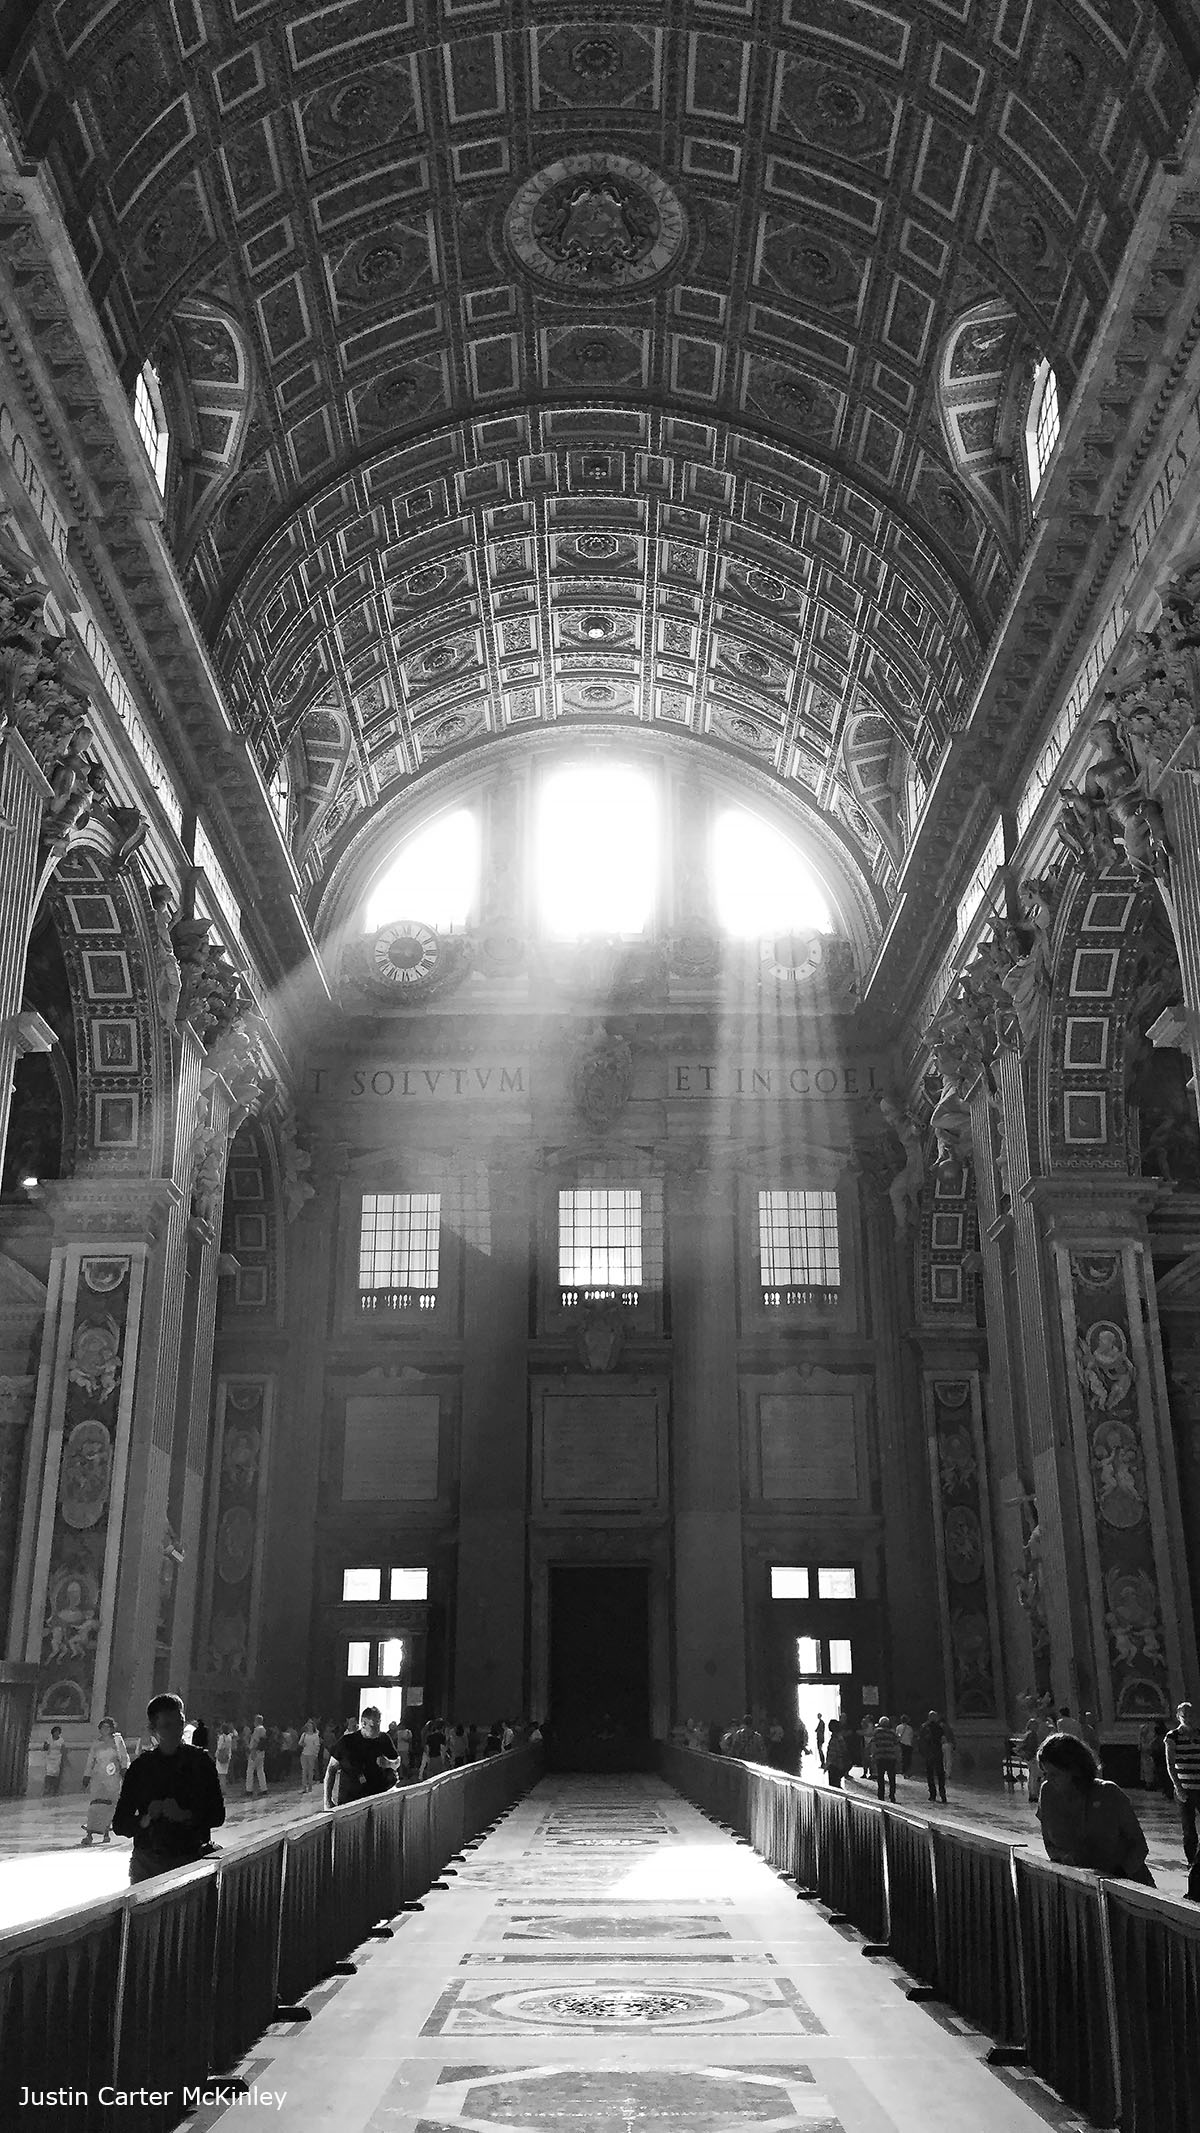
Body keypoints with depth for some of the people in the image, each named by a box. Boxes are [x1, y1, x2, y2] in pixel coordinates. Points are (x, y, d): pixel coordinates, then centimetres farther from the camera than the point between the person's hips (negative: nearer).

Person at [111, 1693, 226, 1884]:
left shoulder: (201, 1761, 3)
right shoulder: (140, 1766, 5)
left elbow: (217, 1816, 0)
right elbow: (119, 1824, 4)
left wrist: (185, 1815, -15)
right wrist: (146, 1818, -14)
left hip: (191, 1860, -1)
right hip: (148, 1862, 1)